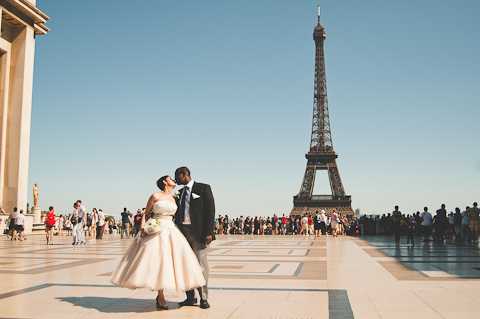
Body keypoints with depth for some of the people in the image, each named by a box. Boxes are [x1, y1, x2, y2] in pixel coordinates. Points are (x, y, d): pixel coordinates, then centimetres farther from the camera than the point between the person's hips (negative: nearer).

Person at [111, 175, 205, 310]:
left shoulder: (172, 198, 14)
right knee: (157, 260, -8)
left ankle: (160, 295, 11)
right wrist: (143, 228, -14)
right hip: (156, 231, -6)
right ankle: (161, 297, -1)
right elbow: (146, 213, 0)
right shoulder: (155, 196, -2)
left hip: (171, 231, 6)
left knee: (168, 261, 0)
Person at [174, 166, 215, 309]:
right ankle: (190, 297, 17)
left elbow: (210, 210, -8)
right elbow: (178, 213, 18)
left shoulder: (203, 188, -2)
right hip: (183, 231, 6)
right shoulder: (181, 192, 17)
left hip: (198, 232, -6)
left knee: (201, 264, -5)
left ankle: (203, 298, 4)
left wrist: (209, 232, -15)